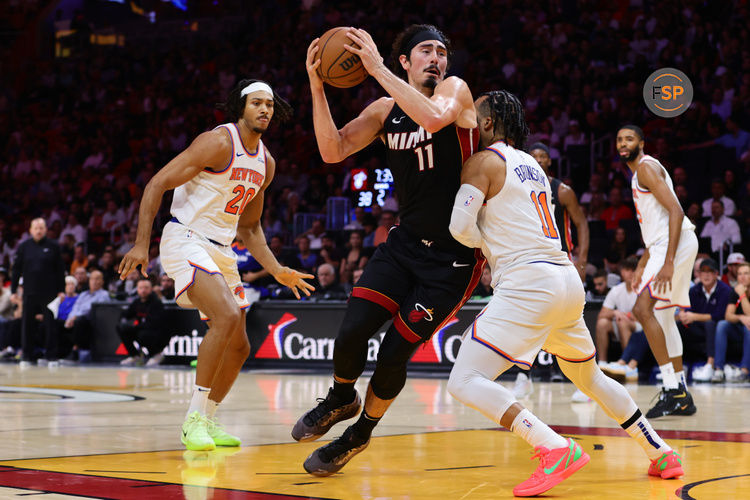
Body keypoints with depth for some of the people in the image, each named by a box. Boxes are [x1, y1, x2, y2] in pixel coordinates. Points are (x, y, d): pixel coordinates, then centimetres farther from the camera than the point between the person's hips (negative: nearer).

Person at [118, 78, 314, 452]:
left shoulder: (266, 163, 12)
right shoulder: (218, 143, -13)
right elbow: (157, 184, -16)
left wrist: (278, 271, 12)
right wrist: (141, 244, -23)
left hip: (221, 251, 9)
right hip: (186, 241, -9)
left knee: (238, 346, 9)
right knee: (227, 316, -27)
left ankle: (207, 421, 27)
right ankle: (194, 418, -19)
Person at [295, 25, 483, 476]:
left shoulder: (455, 89, -9)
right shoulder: (386, 110, 6)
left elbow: (433, 117, -33)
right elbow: (333, 151, -3)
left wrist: (377, 69, -30)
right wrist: (317, 87, -13)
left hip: (455, 256, -4)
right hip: (407, 241, 4)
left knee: (395, 351, -4)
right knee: (352, 332, -9)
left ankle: (361, 432, 23)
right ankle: (341, 399, 24)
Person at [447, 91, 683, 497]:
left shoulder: (483, 161, -2)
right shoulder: (532, 165, 22)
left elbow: (461, 227, -11)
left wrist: (486, 244, 8)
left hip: (528, 284, -9)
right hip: (568, 280, 9)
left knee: (465, 382, -11)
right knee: (588, 376, 29)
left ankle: (556, 450, -24)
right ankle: (661, 454, 31)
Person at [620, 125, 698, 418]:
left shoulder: (646, 167, -9)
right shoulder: (639, 174, 23)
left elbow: (675, 212, -19)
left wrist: (668, 262, -26)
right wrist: (642, 266, 27)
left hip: (677, 241, -11)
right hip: (663, 244, 11)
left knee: (643, 309, -18)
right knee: (663, 316, 14)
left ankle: (672, 388, -19)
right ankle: (680, 396, 19)